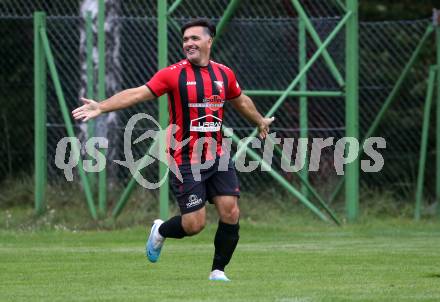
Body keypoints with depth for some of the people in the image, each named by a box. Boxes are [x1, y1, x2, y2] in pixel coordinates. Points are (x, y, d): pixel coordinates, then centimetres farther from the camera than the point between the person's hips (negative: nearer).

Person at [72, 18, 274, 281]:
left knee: (230, 212, -8)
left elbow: (241, 101, 28)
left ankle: (218, 271, 10)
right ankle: (160, 231, 27)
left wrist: (260, 121, 44)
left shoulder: (224, 74, 7)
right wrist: (101, 107, -26)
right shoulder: (174, 74, -8)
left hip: (218, 158, 4)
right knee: (194, 224, -7)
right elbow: (138, 93, -15)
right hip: (186, 161, -4)